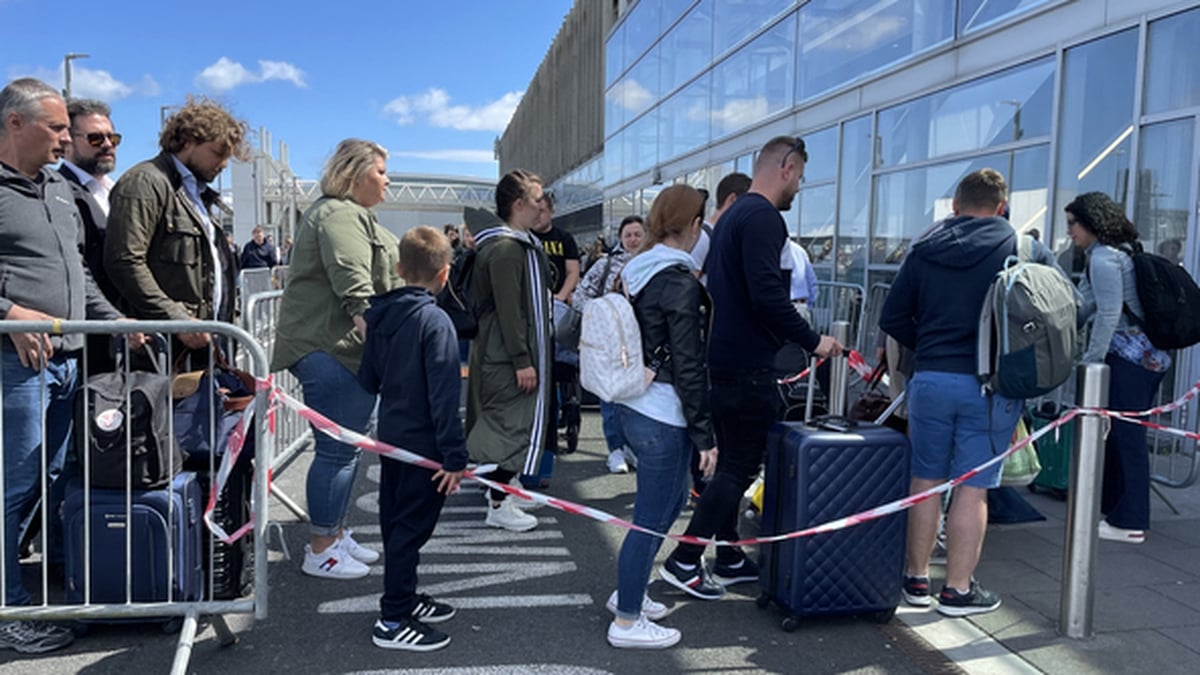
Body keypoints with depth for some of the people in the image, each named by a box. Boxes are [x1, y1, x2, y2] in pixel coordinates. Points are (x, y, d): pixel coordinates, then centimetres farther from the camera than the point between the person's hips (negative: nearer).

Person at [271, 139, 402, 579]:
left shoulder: (351, 214, 24)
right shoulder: (340, 214, -13)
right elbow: (354, 285, -25)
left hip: (345, 350, 11)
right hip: (332, 349, -11)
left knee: (345, 447, 17)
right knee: (337, 449, -5)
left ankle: (336, 535, 28)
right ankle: (320, 551, 5)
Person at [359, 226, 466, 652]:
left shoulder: (380, 315, 4)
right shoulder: (435, 321, -20)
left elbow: (367, 379, 10)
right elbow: (444, 396, -23)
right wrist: (454, 456, -21)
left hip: (390, 436, 8)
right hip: (422, 443, -8)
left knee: (396, 521, 18)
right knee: (411, 527, 1)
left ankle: (404, 598, 34)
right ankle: (393, 621, 11)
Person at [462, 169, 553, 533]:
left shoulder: (518, 243, 13)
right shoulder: (506, 248, -20)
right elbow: (508, 309, -24)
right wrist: (522, 360, -23)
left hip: (499, 353, 11)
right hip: (508, 356, -11)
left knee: (503, 422, 19)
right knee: (513, 424, -4)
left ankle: (499, 489, 32)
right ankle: (499, 505, 5)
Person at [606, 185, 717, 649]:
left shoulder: (636, 271, 9)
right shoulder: (681, 282, -17)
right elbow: (688, 367, -18)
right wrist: (706, 435, -12)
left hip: (633, 406, 9)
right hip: (663, 416, -9)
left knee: (673, 497, 24)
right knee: (651, 518, 3)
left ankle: (628, 591, 35)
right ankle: (627, 621, 16)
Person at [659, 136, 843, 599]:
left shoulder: (733, 215, 17)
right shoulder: (763, 218, -15)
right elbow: (767, 294, -25)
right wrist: (812, 340, -15)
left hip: (724, 358, 11)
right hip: (748, 366, -10)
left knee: (732, 461, 16)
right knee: (740, 467, -3)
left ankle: (729, 559, 26)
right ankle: (684, 561, 2)